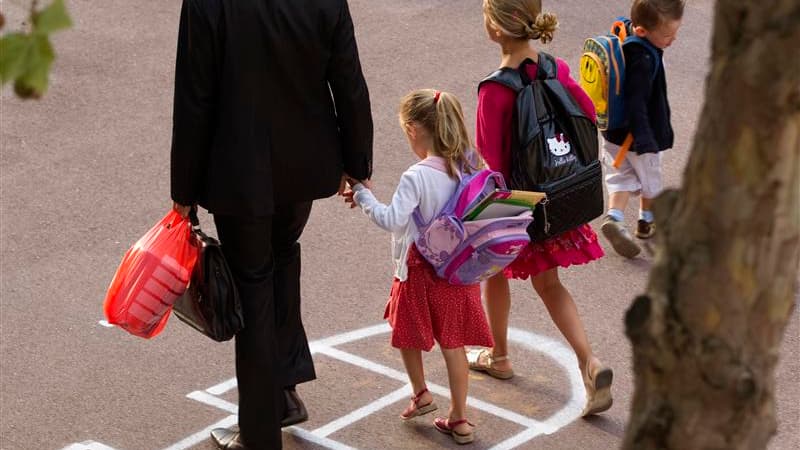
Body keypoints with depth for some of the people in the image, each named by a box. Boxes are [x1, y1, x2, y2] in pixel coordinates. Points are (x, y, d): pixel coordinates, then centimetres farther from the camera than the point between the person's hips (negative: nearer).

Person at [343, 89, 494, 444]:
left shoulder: (416, 177, -23)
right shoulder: (466, 166, -4)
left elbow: (392, 220, -26)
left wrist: (363, 196, -15)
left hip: (421, 269, -6)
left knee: (407, 331, 21)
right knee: (453, 342, 12)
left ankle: (421, 394, 32)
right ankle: (459, 418, 17)